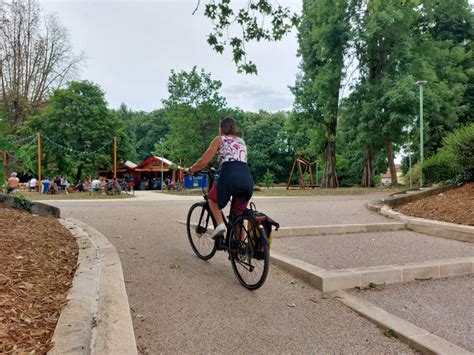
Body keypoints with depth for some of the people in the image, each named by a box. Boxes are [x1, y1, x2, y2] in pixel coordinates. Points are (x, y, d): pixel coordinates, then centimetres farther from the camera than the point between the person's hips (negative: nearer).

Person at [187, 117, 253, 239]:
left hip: (229, 175, -4)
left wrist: (190, 170, 26)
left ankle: (220, 224, 2)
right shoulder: (241, 141, 29)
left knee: (213, 198, 24)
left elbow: (204, 161, 9)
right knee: (238, 215, 18)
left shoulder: (219, 139, 14)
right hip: (247, 177, 5)